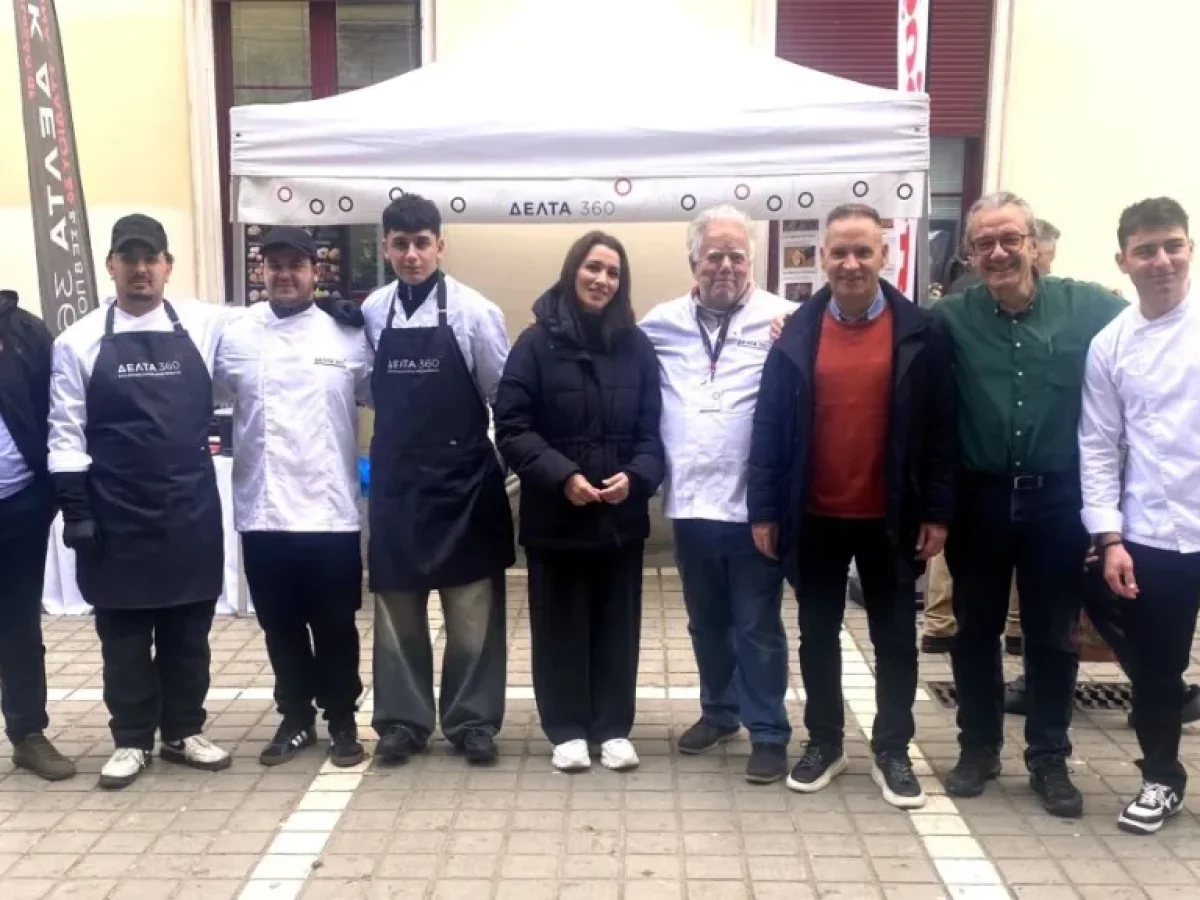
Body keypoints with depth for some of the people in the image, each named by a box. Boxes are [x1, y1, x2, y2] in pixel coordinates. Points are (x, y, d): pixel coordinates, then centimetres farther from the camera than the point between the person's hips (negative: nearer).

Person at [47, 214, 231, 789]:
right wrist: (76, 509, -4)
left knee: (189, 628, 11)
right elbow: (66, 434, 0)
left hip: (191, 508, 1)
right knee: (122, 632, 9)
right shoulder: (79, 340, 0)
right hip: (115, 514, 0)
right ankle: (131, 740, 24)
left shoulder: (206, 326, 0)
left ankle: (184, 731, 28)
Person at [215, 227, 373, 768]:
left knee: (335, 624, 9)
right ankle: (295, 717, 31)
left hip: (330, 510, -2)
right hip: (261, 511, 2)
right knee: (280, 624, 14)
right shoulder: (235, 336, 2)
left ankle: (342, 720, 25)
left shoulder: (348, 336, -2)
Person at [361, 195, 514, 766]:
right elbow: (369, 392, 12)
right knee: (396, 609, 11)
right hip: (394, 483, 3)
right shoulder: (371, 313, 2)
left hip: (463, 483, -3)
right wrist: (398, 438, 8)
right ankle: (402, 721, 25)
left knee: (472, 611, 7)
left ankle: (472, 721, 21)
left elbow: (505, 398, -2)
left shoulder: (474, 312, -8)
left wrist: (512, 469, 1)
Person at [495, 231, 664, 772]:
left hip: (621, 514, 3)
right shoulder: (537, 342, -5)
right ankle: (567, 730, 23)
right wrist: (561, 476, -19)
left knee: (616, 623, 11)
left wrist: (636, 476, -15)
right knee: (560, 624, 8)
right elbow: (511, 428, -9)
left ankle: (613, 728, 25)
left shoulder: (636, 346, 4)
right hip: (555, 514, -2)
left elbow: (652, 429, 4)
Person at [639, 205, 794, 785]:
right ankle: (719, 710, 38)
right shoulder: (660, 323, 5)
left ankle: (768, 731, 21)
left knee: (757, 626, 7)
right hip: (690, 502, 4)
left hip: (753, 504, -4)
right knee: (706, 622, 20)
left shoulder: (783, 320, -6)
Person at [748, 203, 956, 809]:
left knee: (895, 639, 11)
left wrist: (937, 512, -5)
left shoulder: (920, 332, -4)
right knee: (818, 636, 13)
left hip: (891, 517, -1)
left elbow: (939, 429, -2)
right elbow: (769, 426, -1)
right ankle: (823, 743, 29)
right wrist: (764, 509, -4)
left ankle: (893, 752, 26)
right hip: (815, 517, 1)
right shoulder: (797, 333, -2)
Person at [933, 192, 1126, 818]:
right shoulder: (950, 319, -5)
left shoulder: (1089, 308, -5)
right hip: (979, 498, 0)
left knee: (1053, 636, 12)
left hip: (1057, 498, 0)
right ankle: (978, 748, 30)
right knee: (975, 630, 13)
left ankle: (1049, 759, 28)